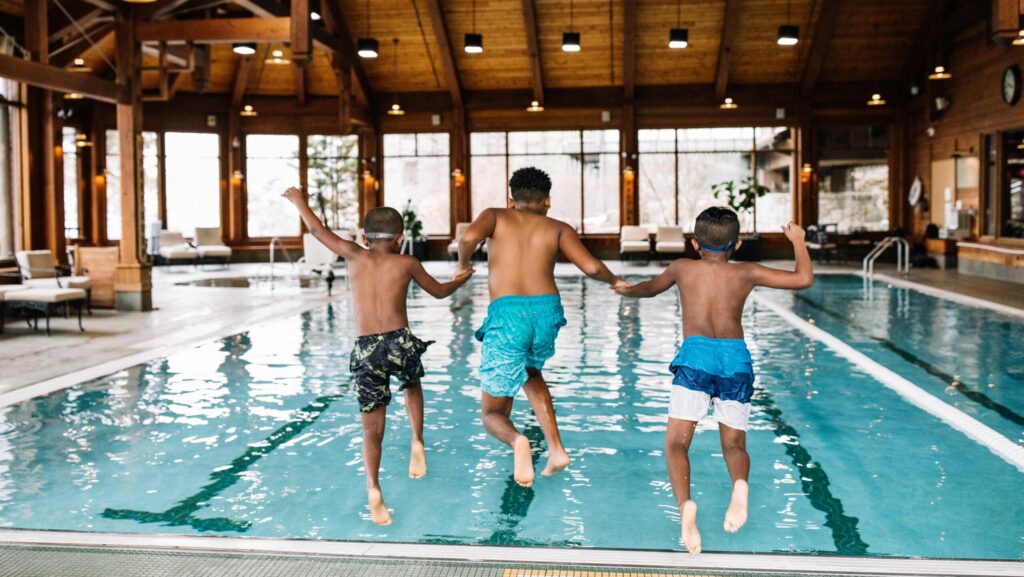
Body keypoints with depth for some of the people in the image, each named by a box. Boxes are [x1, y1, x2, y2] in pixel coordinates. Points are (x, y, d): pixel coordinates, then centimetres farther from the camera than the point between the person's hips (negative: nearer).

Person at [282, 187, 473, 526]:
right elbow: (439, 292, 23)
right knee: (412, 385, 34)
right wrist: (460, 280, 44)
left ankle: (373, 488, -10)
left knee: (372, 430, 8)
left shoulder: (355, 256, 10)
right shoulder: (406, 263, 9)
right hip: (400, 343, 0)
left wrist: (298, 201, 37)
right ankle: (417, 443, 17)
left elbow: (318, 230, 20)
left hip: (365, 350, 0)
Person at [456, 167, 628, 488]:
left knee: (492, 413, 12)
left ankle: (516, 441, -24)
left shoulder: (496, 216, 16)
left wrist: (463, 264, 13)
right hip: (547, 312, 2)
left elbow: (469, 237, -7)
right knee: (530, 372, 37)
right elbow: (591, 266, 2)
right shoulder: (558, 229, 18)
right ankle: (556, 449, 22)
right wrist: (614, 281, 24)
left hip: (507, 315, -2)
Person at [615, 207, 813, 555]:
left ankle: (684, 504, -29)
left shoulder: (683, 268, 18)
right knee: (735, 445, 11)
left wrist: (624, 290, 58)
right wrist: (797, 240, 34)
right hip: (736, 358, 2)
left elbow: (650, 289, 36)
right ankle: (740, 484, -23)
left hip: (696, 357, -1)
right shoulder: (747, 273, 16)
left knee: (676, 444, -1)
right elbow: (804, 279, 17)